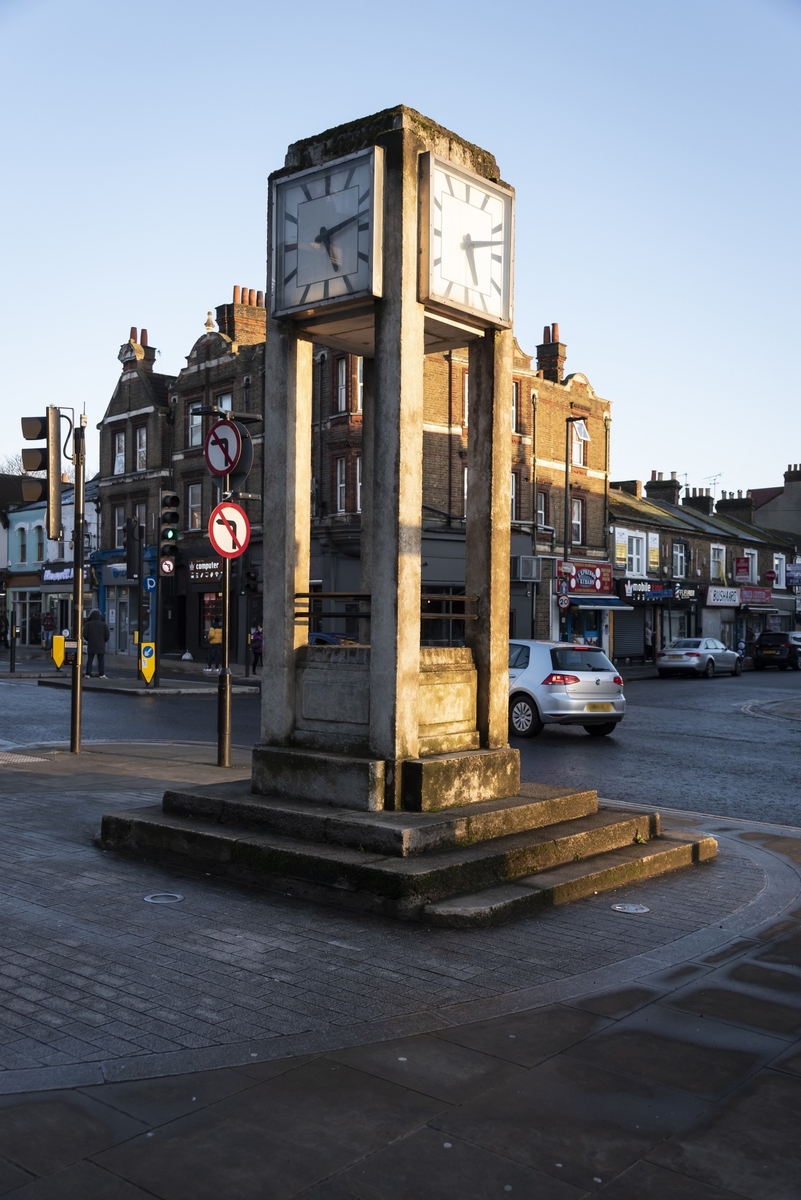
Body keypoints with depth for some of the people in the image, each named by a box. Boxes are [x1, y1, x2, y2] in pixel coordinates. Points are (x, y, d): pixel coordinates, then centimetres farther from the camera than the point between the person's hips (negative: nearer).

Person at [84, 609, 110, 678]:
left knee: (89, 660, 7)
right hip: (101, 646, 0)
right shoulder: (103, 625, -2)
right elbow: (107, 636, -2)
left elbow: (85, 635, -5)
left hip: (91, 646, 1)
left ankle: (88, 674, 5)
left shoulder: (88, 624, -3)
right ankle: (102, 674, -4)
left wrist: (88, 640, 15)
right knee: (101, 660, 2)